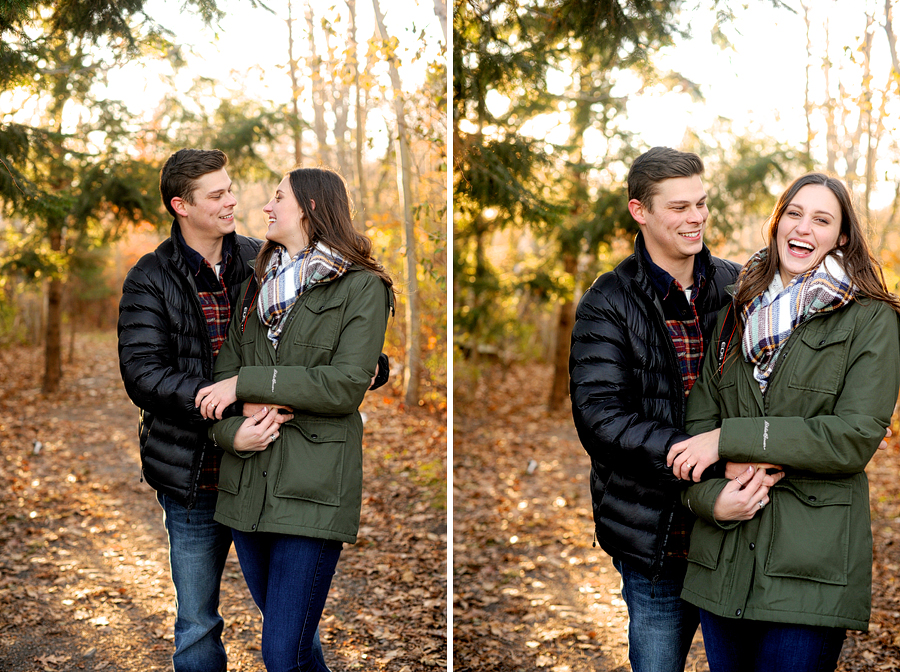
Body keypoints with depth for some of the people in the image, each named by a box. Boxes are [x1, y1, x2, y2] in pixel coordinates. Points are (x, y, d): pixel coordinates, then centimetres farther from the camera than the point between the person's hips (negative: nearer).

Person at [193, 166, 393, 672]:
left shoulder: (362, 288, -1)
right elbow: (223, 375, 9)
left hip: (313, 486, -6)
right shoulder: (260, 286, 17)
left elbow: (347, 383, -13)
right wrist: (231, 431, -12)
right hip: (248, 483, 6)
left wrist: (248, 382, -12)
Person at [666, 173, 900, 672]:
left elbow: (856, 436, -12)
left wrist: (731, 438, -15)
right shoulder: (736, 316, 11)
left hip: (813, 564, -4)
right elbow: (699, 421, 7)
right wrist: (710, 496, -13)